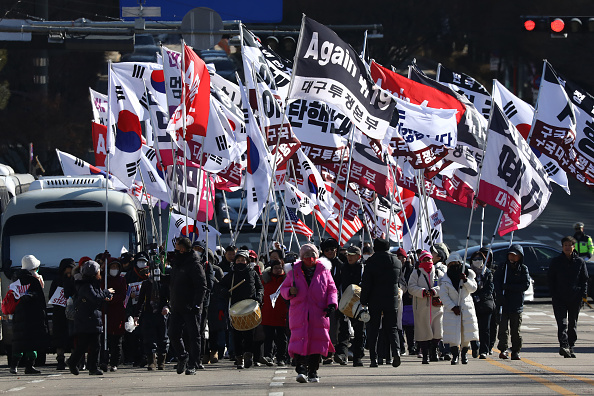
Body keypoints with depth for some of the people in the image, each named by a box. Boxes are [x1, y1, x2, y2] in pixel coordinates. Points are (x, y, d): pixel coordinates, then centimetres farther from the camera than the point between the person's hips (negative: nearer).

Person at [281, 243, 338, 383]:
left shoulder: (324, 270, 9)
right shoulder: (294, 271, 9)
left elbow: (332, 289, 11)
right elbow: (283, 289, 15)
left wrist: (332, 304, -5)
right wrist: (290, 292, -8)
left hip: (319, 313, 1)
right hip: (299, 313, -1)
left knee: (318, 340, -2)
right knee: (299, 339, -14)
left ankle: (313, 371, 8)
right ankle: (301, 369, -15)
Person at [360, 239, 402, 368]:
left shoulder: (372, 261, -8)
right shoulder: (397, 262, 4)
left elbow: (366, 283, -8)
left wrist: (363, 301, -3)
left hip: (375, 300, -3)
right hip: (392, 299, 3)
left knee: (373, 329, 5)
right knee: (392, 328, 8)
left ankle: (373, 358, 1)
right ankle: (396, 350, -16)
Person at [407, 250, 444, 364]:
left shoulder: (438, 273, 11)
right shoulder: (416, 274, 8)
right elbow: (411, 287, -4)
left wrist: (434, 291, -18)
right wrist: (422, 292, -20)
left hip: (436, 307, 1)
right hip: (421, 307, -1)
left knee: (437, 331, -3)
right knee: (423, 332, -1)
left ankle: (434, 352, 18)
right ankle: (425, 355, 6)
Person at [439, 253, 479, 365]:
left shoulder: (468, 274, 5)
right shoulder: (446, 279, 0)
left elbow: (473, 289, -2)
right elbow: (443, 295, -5)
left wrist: (465, 280, -19)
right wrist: (452, 307, -14)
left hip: (466, 308, 1)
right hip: (452, 309, -1)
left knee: (466, 334, 1)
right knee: (453, 334, -8)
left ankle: (464, 353, 16)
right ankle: (455, 355, -1)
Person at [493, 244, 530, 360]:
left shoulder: (523, 269, 7)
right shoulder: (502, 268, 8)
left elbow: (526, 285, -4)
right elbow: (496, 282, -1)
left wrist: (508, 287, -11)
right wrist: (500, 295, -18)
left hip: (517, 304, 0)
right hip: (504, 303, 0)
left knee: (516, 331, 4)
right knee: (503, 328, -11)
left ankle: (516, 352, 10)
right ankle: (503, 349, -13)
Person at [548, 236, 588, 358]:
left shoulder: (580, 262, 7)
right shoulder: (556, 262, 5)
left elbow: (584, 279, 12)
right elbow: (551, 279, 7)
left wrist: (584, 293, 0)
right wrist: (553, 294, -4)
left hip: (575, 298, 2)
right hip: (559, 298, -2)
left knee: (573, 324, 9)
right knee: (562, 323, -14)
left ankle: (571, 346, 18)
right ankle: (564, 345, -25)